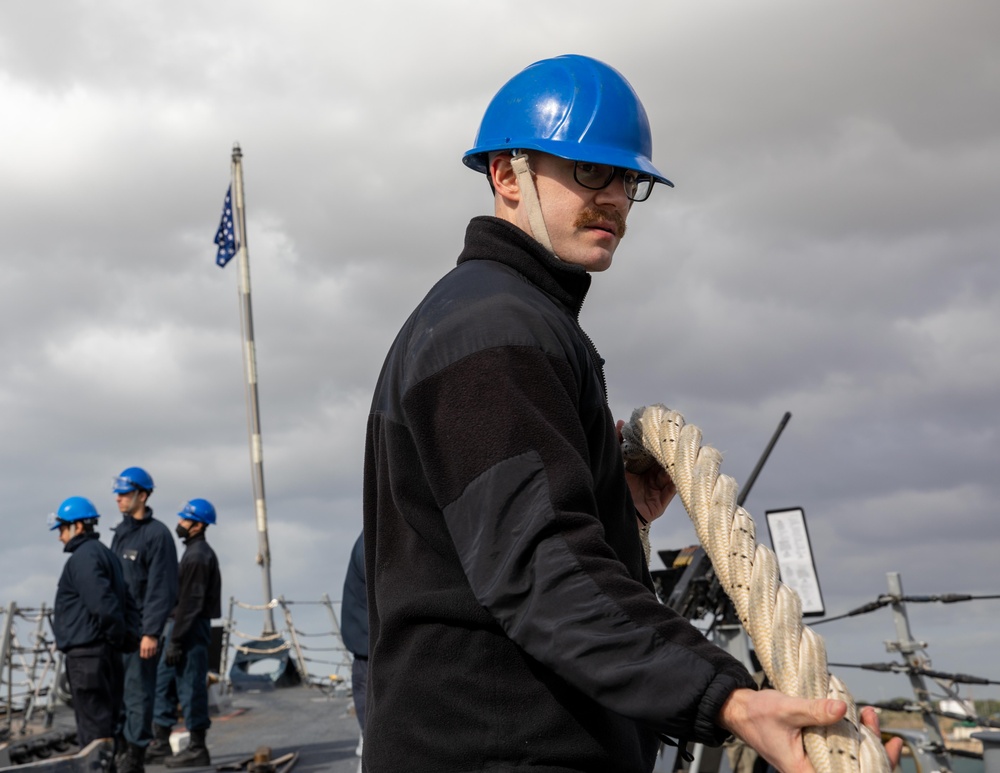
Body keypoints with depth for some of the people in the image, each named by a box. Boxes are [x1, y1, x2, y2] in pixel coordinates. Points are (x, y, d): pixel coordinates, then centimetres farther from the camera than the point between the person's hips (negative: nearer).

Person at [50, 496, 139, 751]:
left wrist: (119, 637, -12)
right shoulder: (104, 554, 19)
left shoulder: (83, 558, -13)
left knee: (94, 728, -6)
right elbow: (127, 602, 18)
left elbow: (103, 604, -24)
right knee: (105, 723, 14)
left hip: (86, 653, -10)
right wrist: (130, 637, 7)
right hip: (106, 653, 10)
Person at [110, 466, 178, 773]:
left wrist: (151, 632, -18)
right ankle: (120, 747, 17)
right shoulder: (120, 532, 16)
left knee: (138, 690, -4)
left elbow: (162, 589, -14)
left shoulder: (157, 534, -10)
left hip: (141, 627, -8)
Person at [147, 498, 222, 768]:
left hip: (191, 629, -11)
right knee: (163, 684, 13)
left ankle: (197, 749, 2)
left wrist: (175, 640, -21)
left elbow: (191, 602, -21)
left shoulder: (198, 556, -16)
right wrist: (173, 634, 19)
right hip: (183, 627, 11)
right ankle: (160, 744, 19)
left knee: (191, 687, -5)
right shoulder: (196, 552, 17)